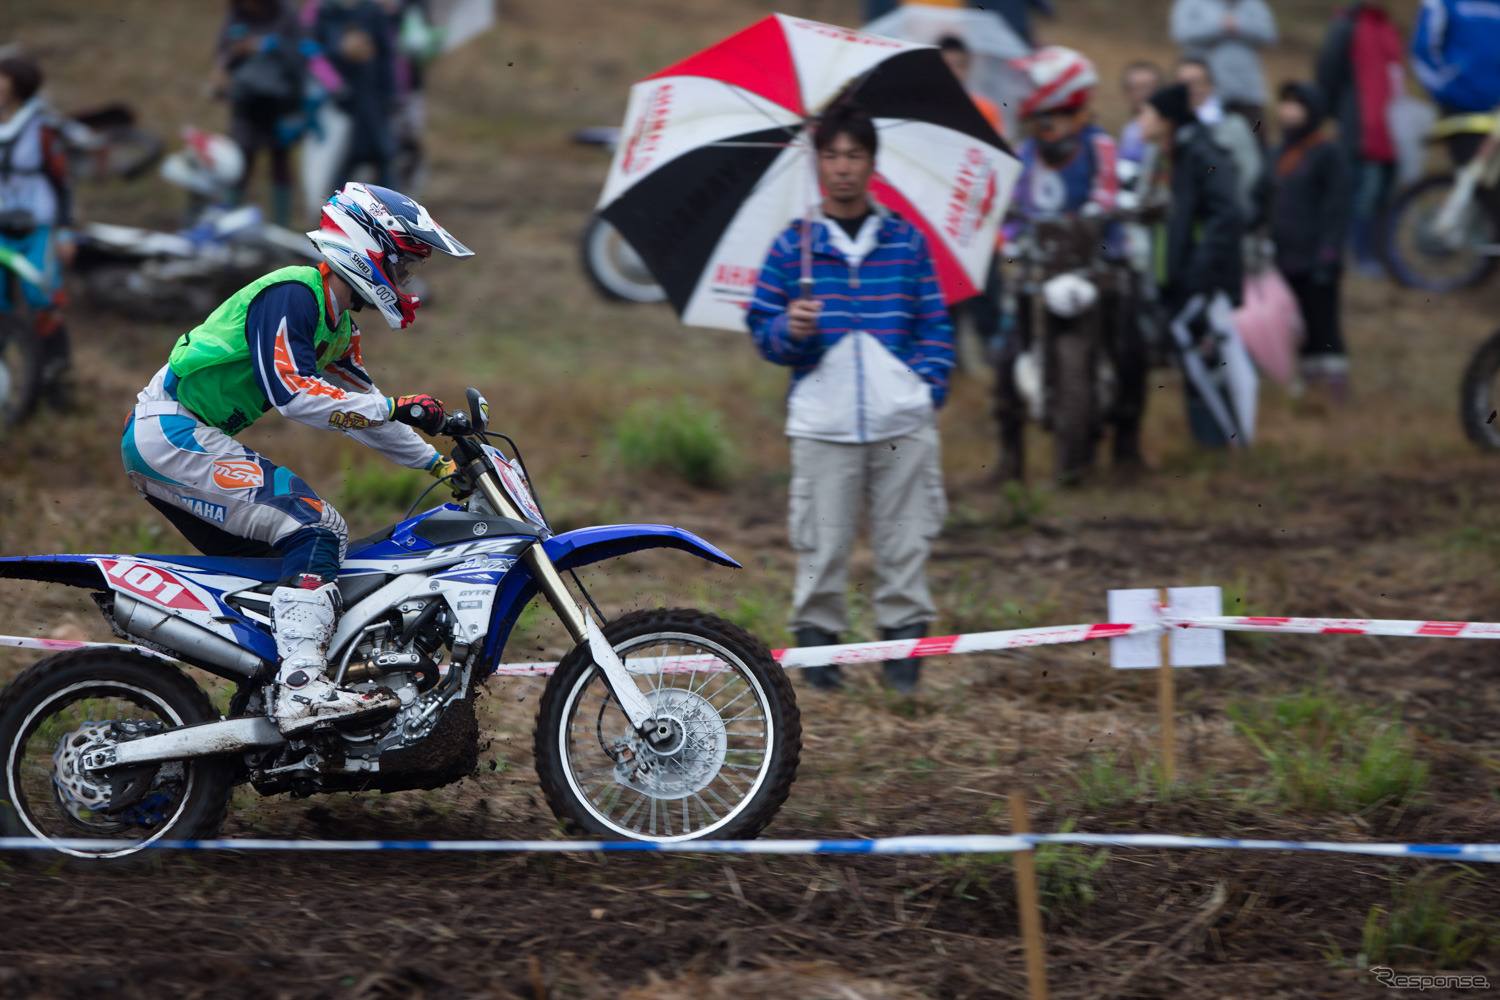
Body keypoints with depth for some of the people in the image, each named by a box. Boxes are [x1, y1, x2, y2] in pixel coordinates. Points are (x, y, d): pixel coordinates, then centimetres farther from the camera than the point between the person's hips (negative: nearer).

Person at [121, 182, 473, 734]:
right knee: (317, 529, -19)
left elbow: (360, 410, 24)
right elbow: (290, 389, -26)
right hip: (171, 431, -11)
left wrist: (437, 462, 19)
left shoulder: (337, 326, 17)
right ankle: (302, 686, -32)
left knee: (273, 560, 15)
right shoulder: (291, 295, -15)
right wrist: (395, 408, -25)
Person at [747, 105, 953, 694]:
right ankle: (817, 643, 9)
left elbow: (935, 326, 12)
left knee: (905, 544, 2)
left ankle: (904, 645, 11)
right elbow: (762, 331, 7)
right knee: (821, 546, -1)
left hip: (903, 423, 1)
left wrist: (930, 388, 1)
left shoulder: (907, 242, 9)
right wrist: (789, 330, -14)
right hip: (823, 421, -1)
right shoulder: (793, 246, 6)